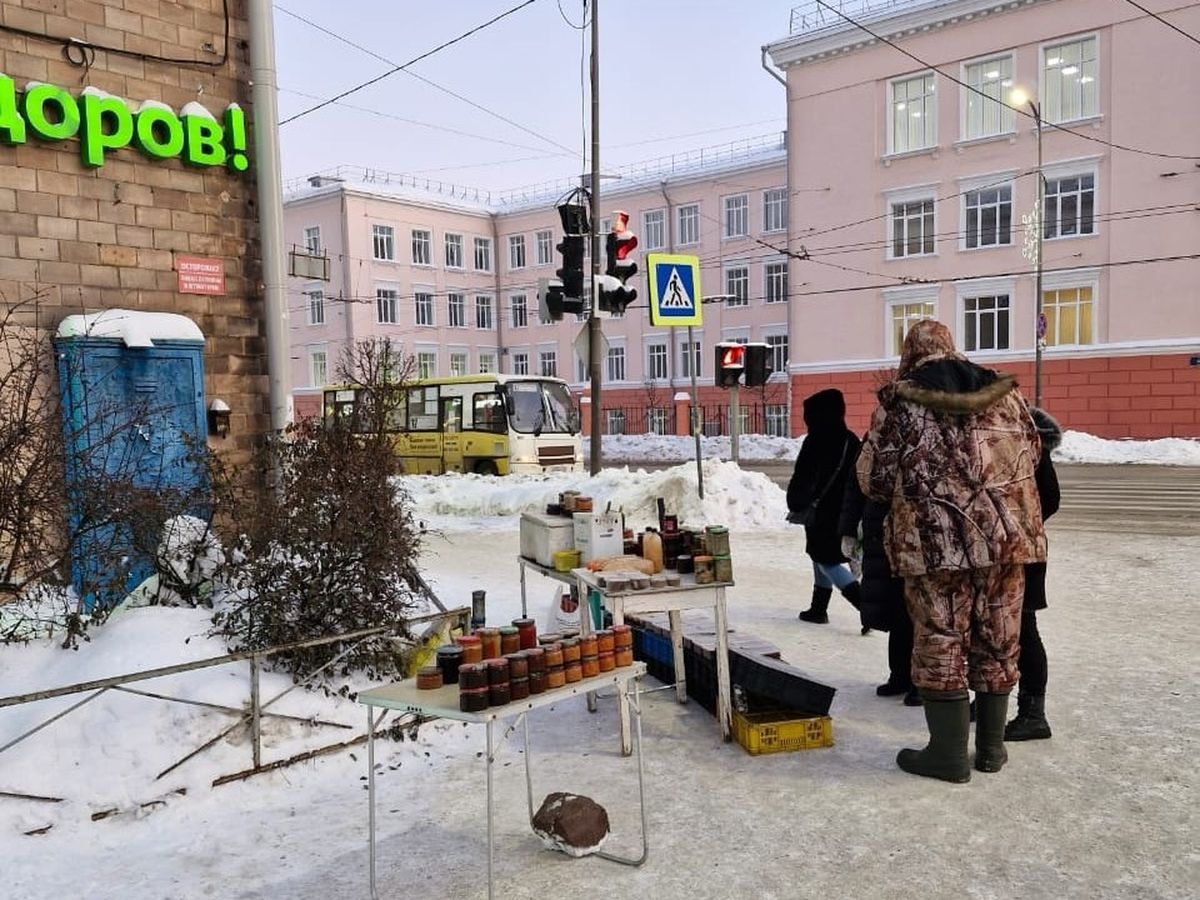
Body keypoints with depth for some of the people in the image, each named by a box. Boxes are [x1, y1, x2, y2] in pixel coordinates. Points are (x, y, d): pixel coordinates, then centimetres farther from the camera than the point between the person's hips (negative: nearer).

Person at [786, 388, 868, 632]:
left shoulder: (816, 441, -14)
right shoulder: (851, 441, 7)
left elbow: (803, 478, -15)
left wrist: (796, 506, -1)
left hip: (822, 514, -7)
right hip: (846, 512, 7)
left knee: (827, 562, -2)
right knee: (823, 559, 19)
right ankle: (818, 609, 26)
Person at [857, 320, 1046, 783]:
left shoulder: (900, 401, -3)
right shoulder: (1003, 391, 9)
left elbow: (874, 479, -2)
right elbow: (1033, 454, 18)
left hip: (936, 539, -4)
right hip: (1005, 535, 4)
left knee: (941, 643, 5)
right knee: (997, 642, 14)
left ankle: (949, 753, 12)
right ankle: (992, 747, 25)